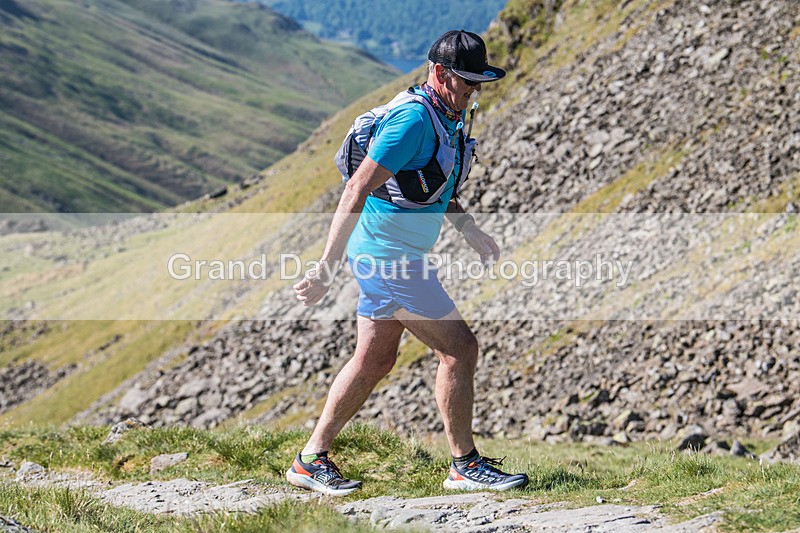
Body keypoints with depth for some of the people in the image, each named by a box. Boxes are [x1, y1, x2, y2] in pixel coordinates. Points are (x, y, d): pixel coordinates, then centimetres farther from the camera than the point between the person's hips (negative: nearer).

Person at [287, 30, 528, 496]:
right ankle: (466, 465, 4)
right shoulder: (413, 119, -21)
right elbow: (357, 189, -25)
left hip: (385, 254, 10)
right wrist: (327, 267, -27)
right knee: (460, 348, -7)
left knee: (375, 361, 15)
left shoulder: (450, 116, 10)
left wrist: (470, 229, 14)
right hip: (388, 253, -10)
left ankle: (312, 460, 21)